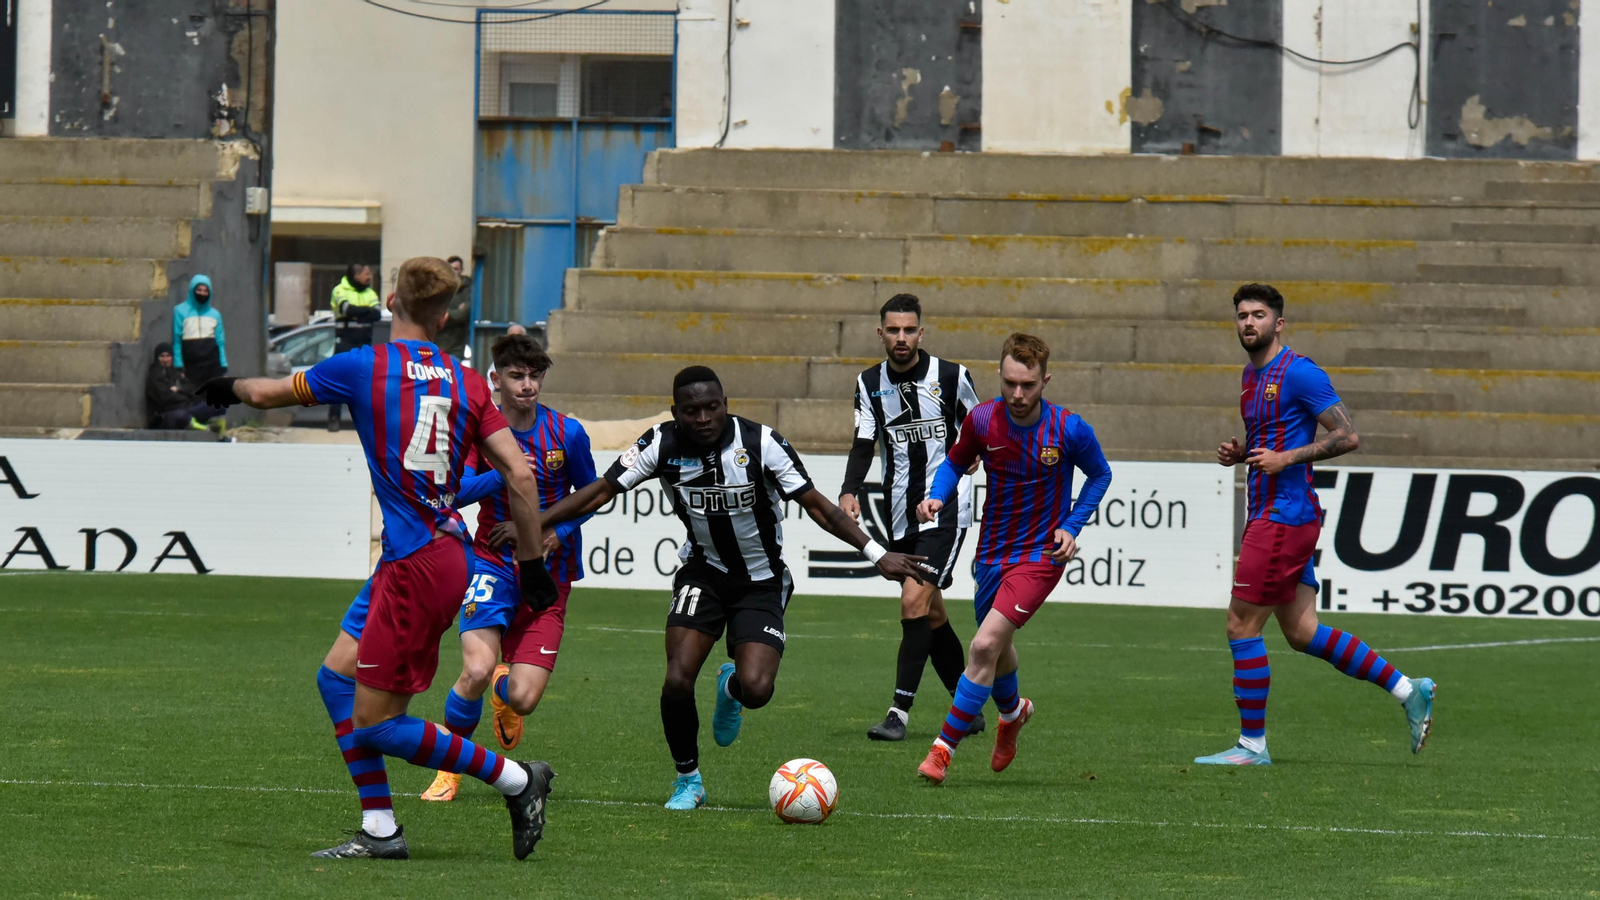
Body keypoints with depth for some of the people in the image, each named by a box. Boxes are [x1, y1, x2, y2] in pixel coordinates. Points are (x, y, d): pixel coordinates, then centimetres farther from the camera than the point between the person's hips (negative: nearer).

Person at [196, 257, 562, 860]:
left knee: (375, 723, -1)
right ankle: (380, 831, 14)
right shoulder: (466, 382, 7)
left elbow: (267, 394, 9)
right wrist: (531, 562, 9)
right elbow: (519, 476, 1)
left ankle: (517, 780, 2)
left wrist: (227, 387, 31)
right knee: (336, 677, 14)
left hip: (418, 565, -7)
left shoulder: (363, 367, -5)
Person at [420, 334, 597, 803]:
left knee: (524, 698, -9)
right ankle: (449, 768, 1)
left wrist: (556, 533, -6)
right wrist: (502, 474, -29)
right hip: (493, 564, -1)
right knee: (476, 669, -25)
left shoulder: (566, 433, -3)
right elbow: (456, 492, -13)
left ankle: (505, 691, 34)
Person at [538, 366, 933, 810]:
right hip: (702, 573, 1)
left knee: (756, 690, -20)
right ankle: (688, 780, 8)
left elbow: (816, 504, -15)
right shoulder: (662, 444, -14)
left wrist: (877, 554, -21)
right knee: (678, 681, -19)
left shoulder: (761, 443, -19)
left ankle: (732, 687, 21)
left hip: (761, 582, -1)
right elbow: (600, 492, -6)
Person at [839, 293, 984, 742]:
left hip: (945, 508, -5)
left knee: (914, 601, -18)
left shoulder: (951, 376, -4)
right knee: (931, 614, 11)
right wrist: (849, 491, -20)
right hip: (900, 514, 5)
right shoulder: (870, 383, 5)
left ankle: (900, 712, -18)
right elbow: (864, 444, -4)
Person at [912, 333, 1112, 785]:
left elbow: (1099, 475, 4)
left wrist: (1072, 526, -7)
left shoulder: (1070, 430, -15)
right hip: (993, 552, 4)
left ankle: (944, 748, -10)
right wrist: (937, 496, -11)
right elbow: (956, 462, 9)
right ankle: (1013, 710, 56)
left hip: (1041, 555, -4)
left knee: (985, 645, -19)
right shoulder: (982, 420, -9)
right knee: (996, 647, 22)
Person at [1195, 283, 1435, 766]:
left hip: (1284, 516, -10)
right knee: (1302, 632, 10)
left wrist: (1286, 458, -22)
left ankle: (1252, 744, 2)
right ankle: (1407, 690, 15)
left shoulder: (1298, 372, -12)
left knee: (1241, 626, -6)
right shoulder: (1252, 375, 17)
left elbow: (1348, 436, -16)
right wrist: (1239, 453, 10)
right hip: (1268, 514, 10)